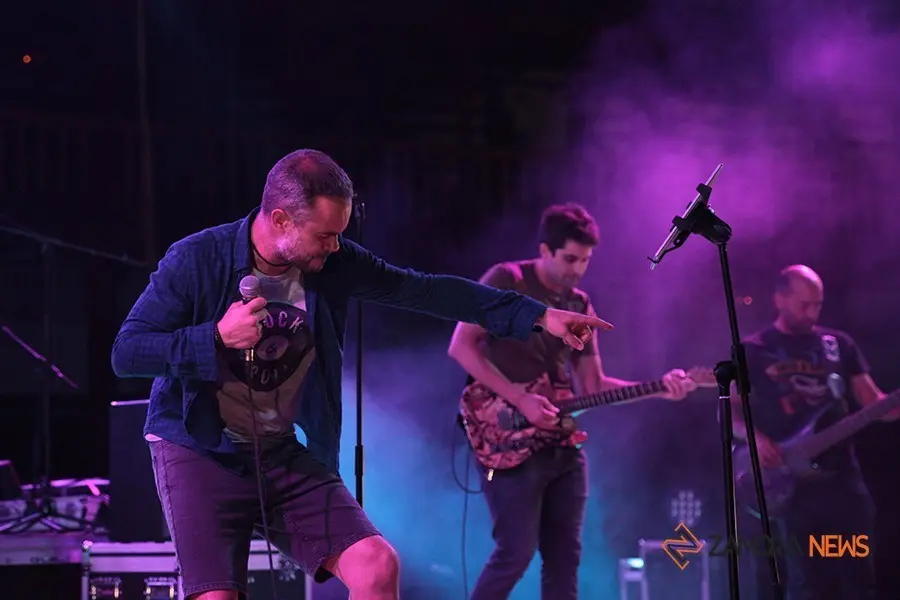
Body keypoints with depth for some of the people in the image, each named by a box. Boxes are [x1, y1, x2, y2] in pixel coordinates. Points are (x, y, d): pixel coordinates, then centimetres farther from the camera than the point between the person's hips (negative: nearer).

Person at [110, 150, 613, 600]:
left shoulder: (331, 262, -4)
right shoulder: (197, 260, -15)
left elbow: (427, 291, 2)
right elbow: (126, 353, -13)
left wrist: (538, 316, 1)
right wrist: (217, 337, -26)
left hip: (285, 454, 4)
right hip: (200, 453, -4)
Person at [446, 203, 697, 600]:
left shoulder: (580, 305, 15)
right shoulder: (506, 281, -5)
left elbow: (593, 384, 15)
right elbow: (461, 346, -13)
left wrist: (659, 389, 1)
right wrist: (521, 399, -18)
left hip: (563, 447, 7)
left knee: (563, 558, 5)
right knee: (516, 551, -13)